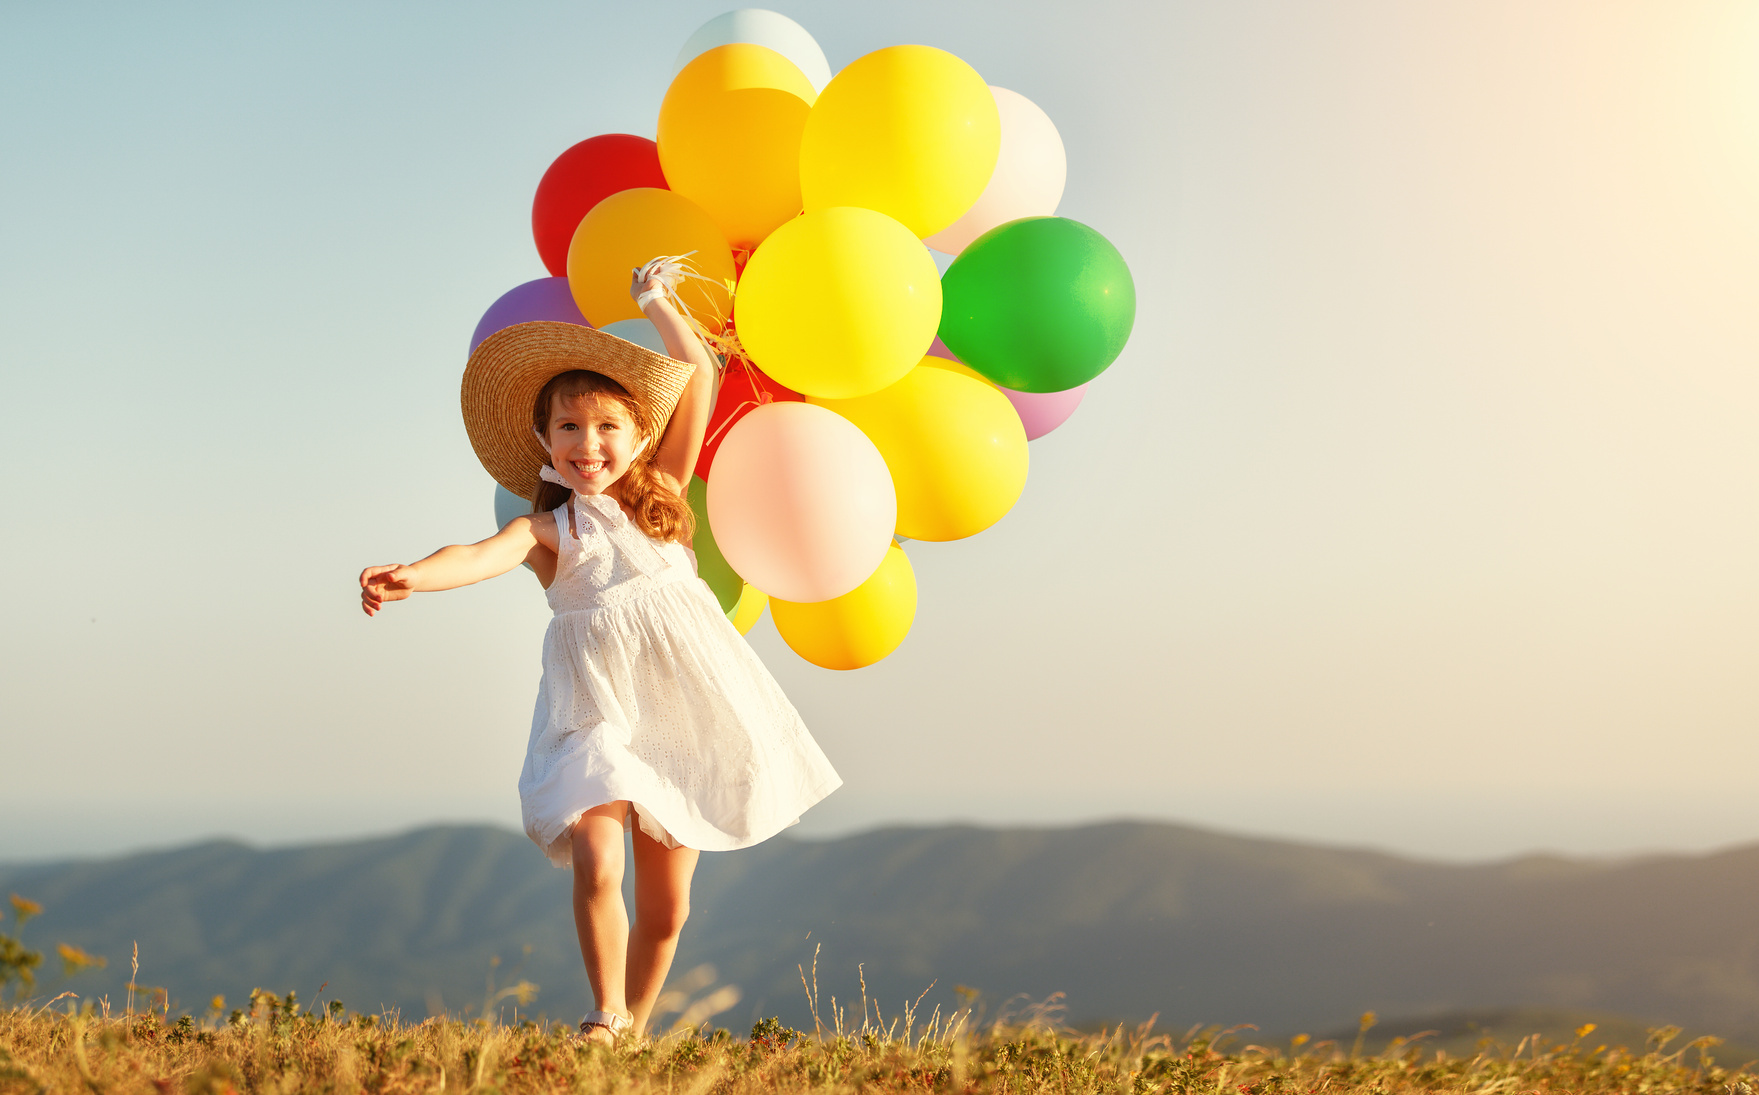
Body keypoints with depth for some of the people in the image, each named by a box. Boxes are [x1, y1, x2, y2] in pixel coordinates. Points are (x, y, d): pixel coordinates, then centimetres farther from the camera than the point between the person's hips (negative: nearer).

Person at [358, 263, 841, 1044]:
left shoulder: (661, 495, 8)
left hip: (682, 708, 2)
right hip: (597, 710, -2)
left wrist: (655, 303, 16)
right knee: (595, 862, -24)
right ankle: (605, 1014, -5)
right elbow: (487, 554, -21)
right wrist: (413, 577, -40)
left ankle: (635, 1025, 26)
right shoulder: (549, 529, 1)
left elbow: (699, 375, 7)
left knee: (665, 905, 6)